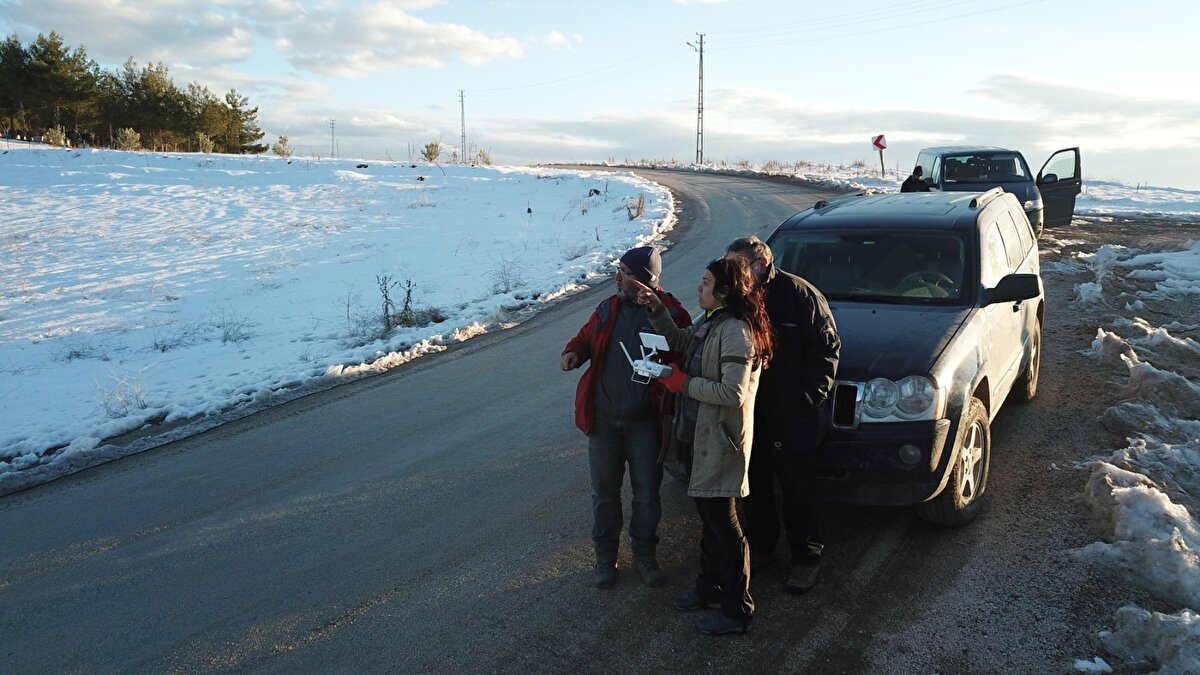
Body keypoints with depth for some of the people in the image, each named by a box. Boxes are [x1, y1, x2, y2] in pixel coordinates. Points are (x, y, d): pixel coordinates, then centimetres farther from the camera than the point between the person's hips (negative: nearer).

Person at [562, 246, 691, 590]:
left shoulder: (672, 314, -9)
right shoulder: (608, 309, 3)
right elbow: (586, 338, 15)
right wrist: (574, 352, -6)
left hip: (645, 422, -3)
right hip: (604, 419, 3)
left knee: (647, 494, 12)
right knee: (605, 493, 13)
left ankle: (644, 555, 32)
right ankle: (605, 557, 30)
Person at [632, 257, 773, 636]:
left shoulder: (736, 331, -24)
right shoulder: (709, 322, 7)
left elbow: (733, 394, -28)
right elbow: (680, 342, 24)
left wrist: (683, 383, -19)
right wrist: (657, 311, 10)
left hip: (720, 439, -10)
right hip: (700, 434, 10)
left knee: (723, 523, 2)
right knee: (708, 515, 21)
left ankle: (737, 612, 16)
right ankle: (710, 588, 38)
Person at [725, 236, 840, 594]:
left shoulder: (798, 293, -12)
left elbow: (827, 348, -10)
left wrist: (809, 397, -15)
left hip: (791, 415, -5)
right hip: (748, 413, 5)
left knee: (795, 488, 6)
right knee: (754, 487, 16)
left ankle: (806, 557, 22)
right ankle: (760, 548, 33)